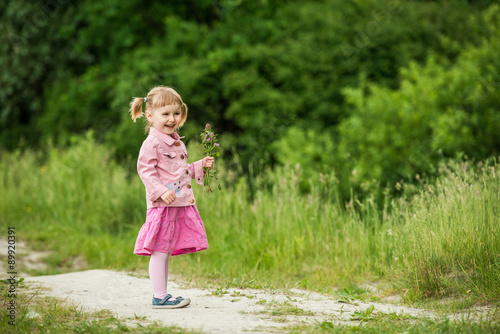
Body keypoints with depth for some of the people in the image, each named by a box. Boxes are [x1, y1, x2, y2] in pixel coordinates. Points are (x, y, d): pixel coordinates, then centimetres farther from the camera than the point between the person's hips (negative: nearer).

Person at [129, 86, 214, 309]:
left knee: (167, 251, 13)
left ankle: (162, 294, 18)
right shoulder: (152, 143, -10)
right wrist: (161, 191, -25)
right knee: (160, 252, -5)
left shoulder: (177, 143, 18)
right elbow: (145, 170, -16)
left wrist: (200, 166, 16)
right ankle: (159, 297, -1)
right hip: (162, 206, -9)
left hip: (181, 204, 9)